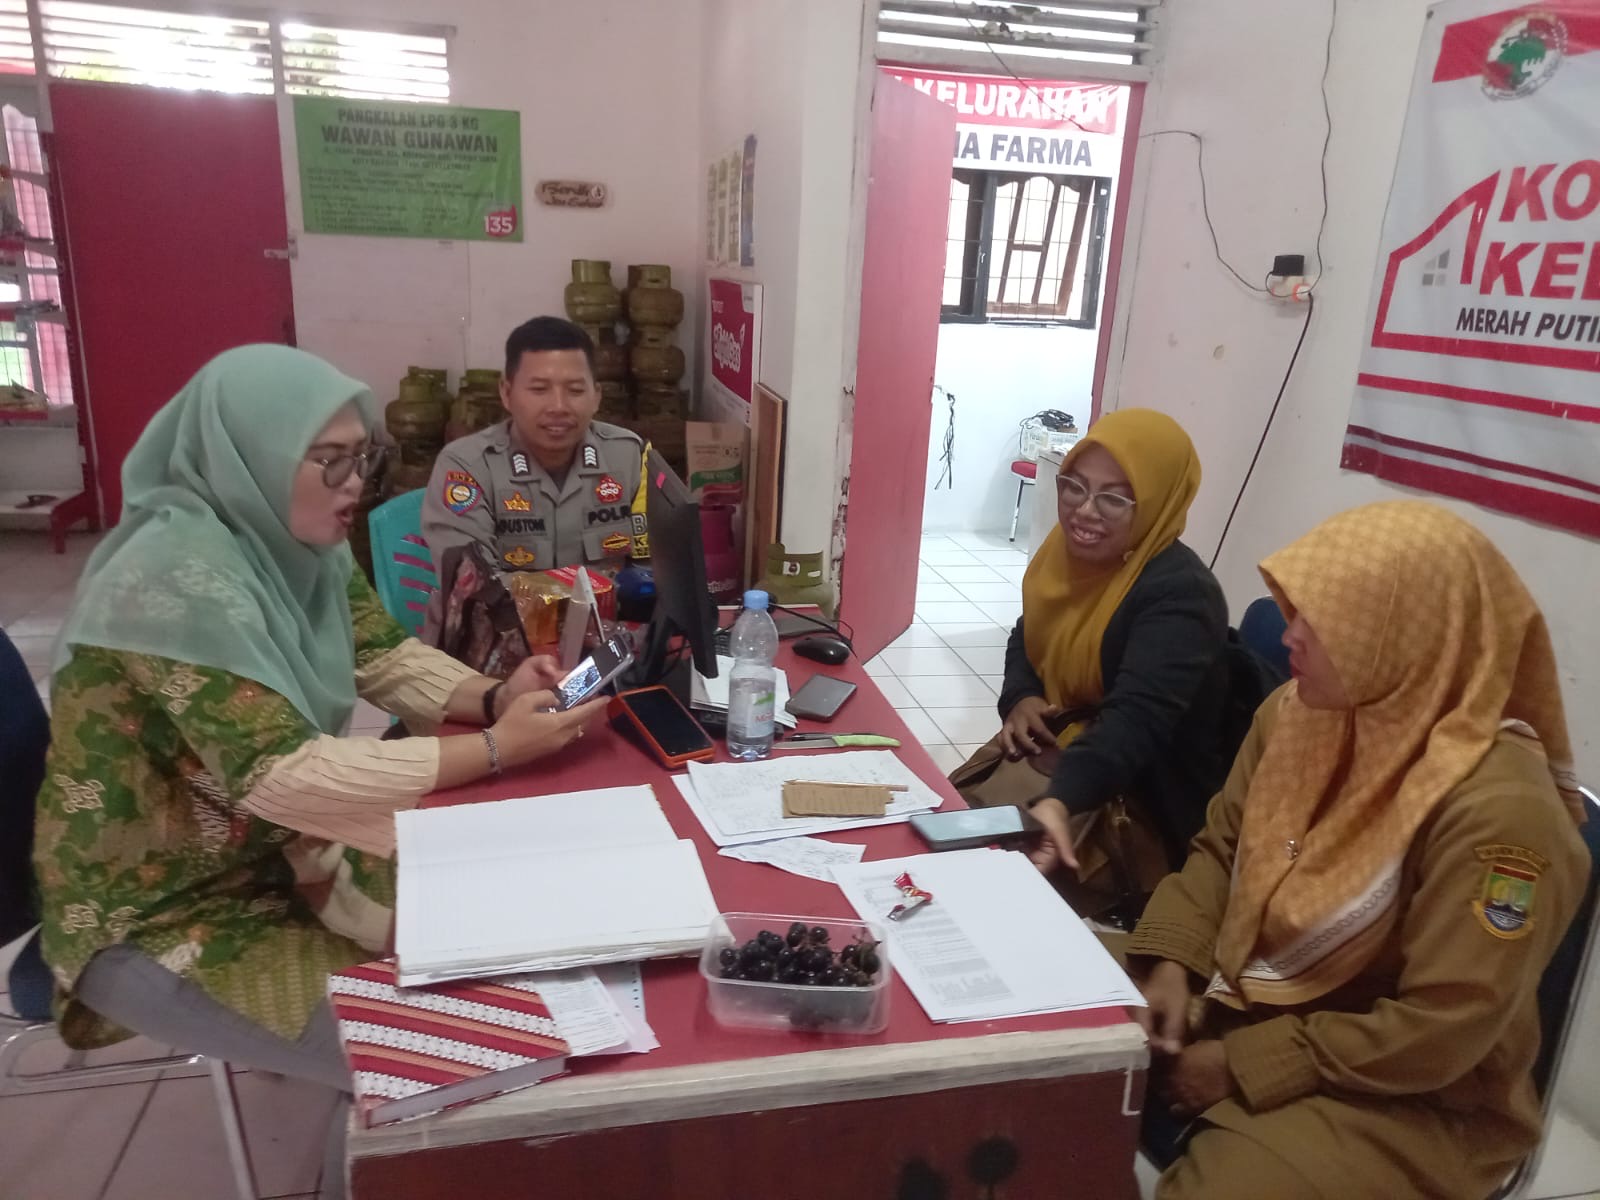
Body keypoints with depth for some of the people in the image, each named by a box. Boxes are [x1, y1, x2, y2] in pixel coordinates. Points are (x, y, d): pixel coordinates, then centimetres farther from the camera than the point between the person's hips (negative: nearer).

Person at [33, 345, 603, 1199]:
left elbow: (385, 656, 3)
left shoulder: (299, 542, -3)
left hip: (273, 854, 8)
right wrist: (494, 750, -33)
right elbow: (278, 775, -34)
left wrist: (493, 697, -17)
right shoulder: (181, 574, -29)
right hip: (159, 912, -7)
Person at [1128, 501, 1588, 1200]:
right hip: (1245, 1001, 6)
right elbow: (1221, 849, 5)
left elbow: (1441, 1031, -24)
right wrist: (1171, 963, -11)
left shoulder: (1497, 808, -27)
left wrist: (1247, 1064, -19)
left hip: (1409, 1102, -6)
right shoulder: (1296, 713, -7)